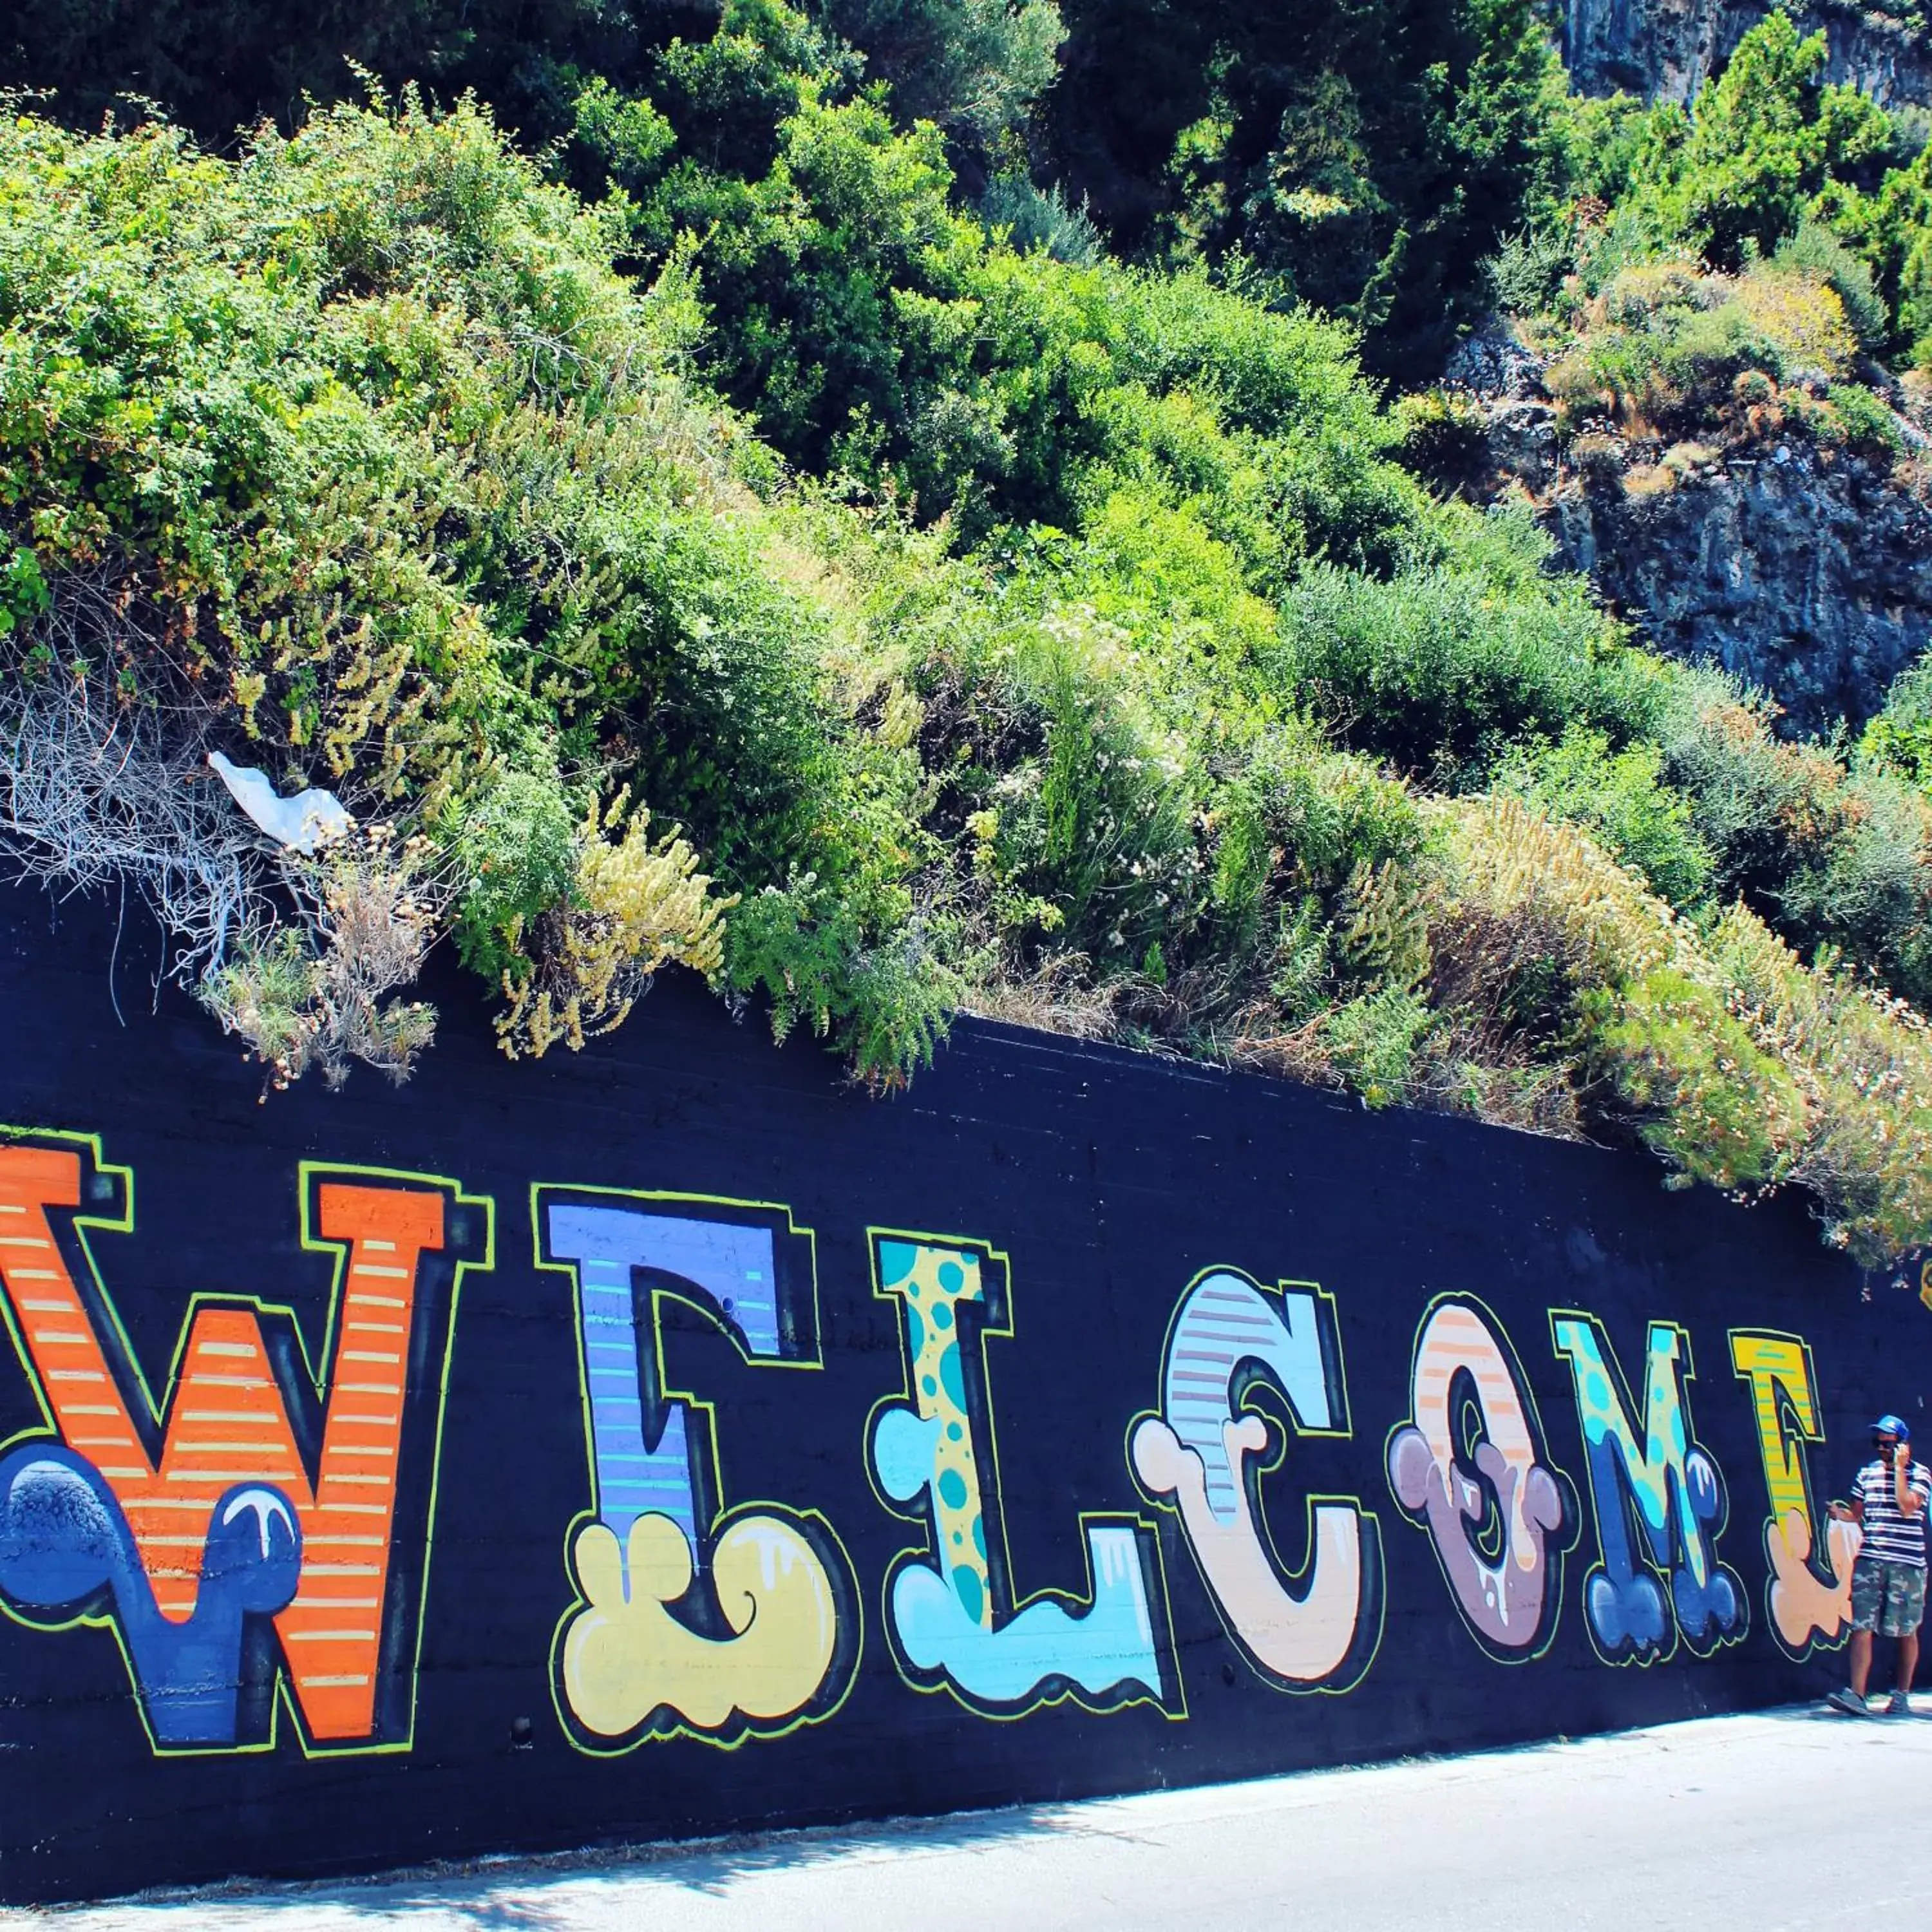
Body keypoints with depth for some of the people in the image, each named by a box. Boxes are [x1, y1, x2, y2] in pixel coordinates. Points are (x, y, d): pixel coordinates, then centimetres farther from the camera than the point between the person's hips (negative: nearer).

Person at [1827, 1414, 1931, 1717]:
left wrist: (1899, 1468, -12)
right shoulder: (1867, 1473, 12)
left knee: (1906, 1631, 7)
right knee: (1861, 1627, -7)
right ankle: (1857, 1695, -11)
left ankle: (1902, 1695, 21)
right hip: (1869, 1560, 3)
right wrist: (1842, 1514, -5)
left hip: (1906, 1563, -3)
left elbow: (1907, 1508, -16)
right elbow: (1857, 1513, 17)